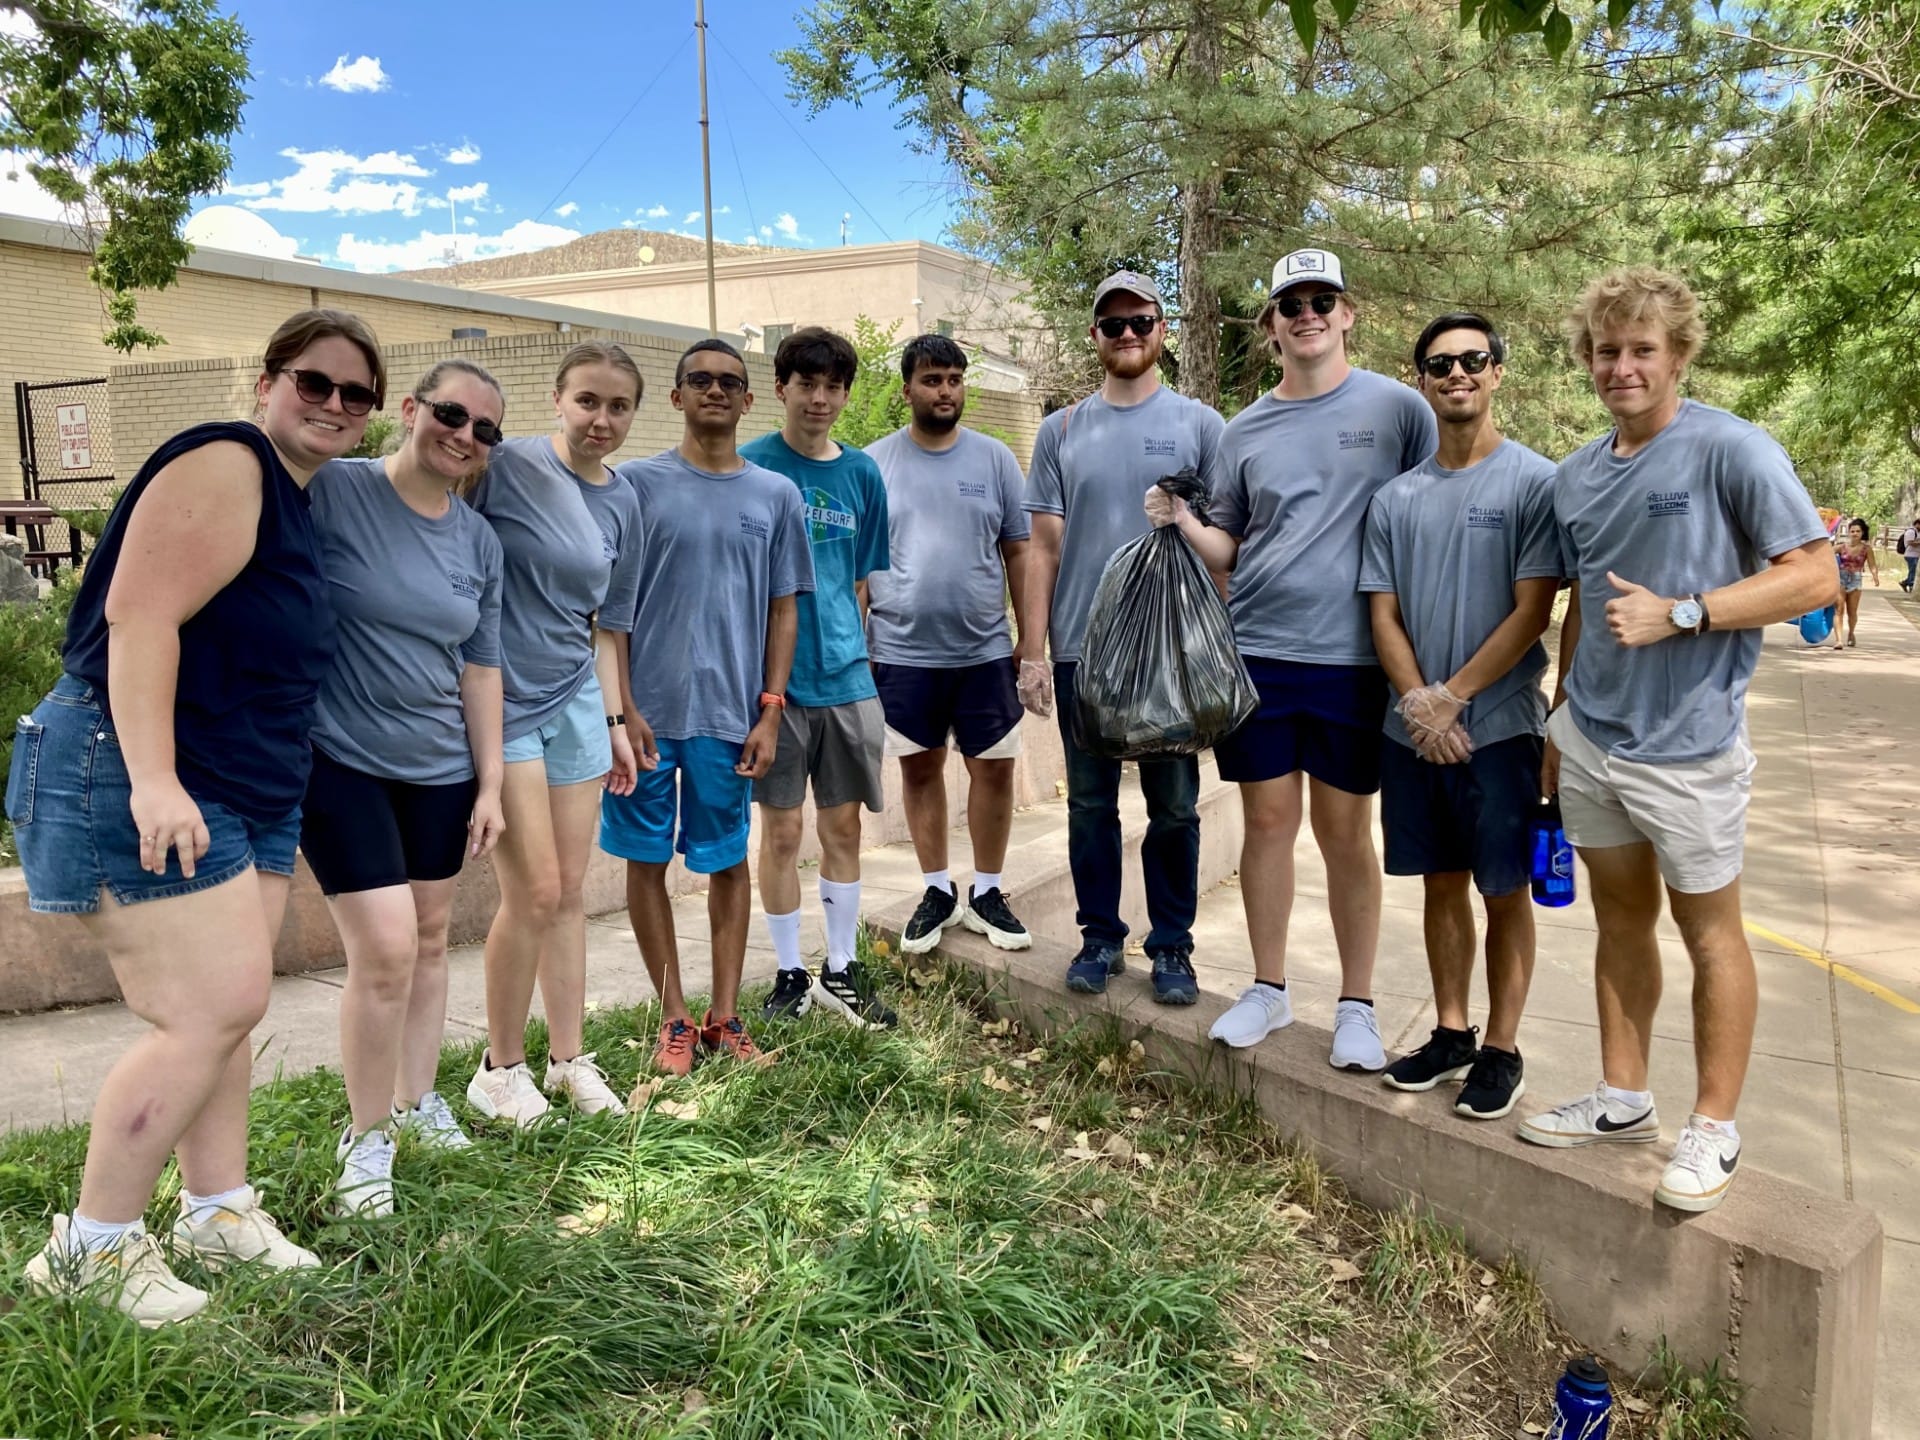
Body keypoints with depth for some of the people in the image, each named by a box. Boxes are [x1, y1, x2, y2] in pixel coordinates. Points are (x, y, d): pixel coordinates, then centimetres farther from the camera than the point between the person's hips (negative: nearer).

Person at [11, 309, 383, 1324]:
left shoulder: (302, 503, 17)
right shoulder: (225, 468, -13)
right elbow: (139, 614, -23)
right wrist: (154, 781, -30)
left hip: (246, 794, 10)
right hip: (137, 783, -10)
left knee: (229, 1010, 12)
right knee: (207, 1017, -10)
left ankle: (216, 1212, 25)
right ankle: (90, 1249, 6)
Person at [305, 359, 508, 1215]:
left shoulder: (479, 542, 4)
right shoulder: (330, 491, -11)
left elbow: (480, 668, 9)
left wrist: (490, 784, 8)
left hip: (440, 767, 5)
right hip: (340, 760, -5)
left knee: (429, 938, 14)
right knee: (386, 949, -9)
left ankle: (417, 1096, 35)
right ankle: (366, 1134, 12)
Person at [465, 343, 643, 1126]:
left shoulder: (622, 504, 7)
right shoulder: (504, 465, -10)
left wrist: (615, 721, 13)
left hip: (576, 702, 5)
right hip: (500, 702, -5)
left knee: (571, 892, 9)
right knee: (534, 893, -6)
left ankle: (568, 1058, 23)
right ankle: (500, 1067, 15)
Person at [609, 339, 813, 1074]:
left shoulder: (776, 495, 7)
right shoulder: (638, 482, 1)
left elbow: (783, 611, 8)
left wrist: (770, 713, 1)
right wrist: (622, 705, -7)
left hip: (730, 714, 1)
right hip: (648, 711, -1)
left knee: (728, 860, 8)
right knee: (646, 858, 6)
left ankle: (724, 1017, 20)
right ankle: (675, 1018, 20)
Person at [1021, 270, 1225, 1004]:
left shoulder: (1200, 425, 3)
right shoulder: (1061, 431, 6)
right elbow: (1044, 549, 5)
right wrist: (1032, 652, -1)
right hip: (1081, 651, 2)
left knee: (1174, 808, 7)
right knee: (1090, 804, 10)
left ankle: (1171, 945, 21)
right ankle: (1100, 936, 24)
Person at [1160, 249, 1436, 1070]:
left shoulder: (1396, 409, 1)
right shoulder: (1247, 429, 10)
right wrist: (1181, 523, -7)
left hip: (1353, 656, -2)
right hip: (1257, 652, 3)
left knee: (1345, 829, 5)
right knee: (1268, 820, 8)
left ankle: (1357, 1005, 19)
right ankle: (1268, 989, 23)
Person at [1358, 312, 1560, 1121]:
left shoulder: (1534, 481, -5)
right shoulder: (1396, 497, 9)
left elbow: (1533, 612, -10)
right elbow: (1383, 614, 6)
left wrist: (1453, 697, -14)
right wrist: (1418, 703, -10)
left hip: (1499, 726, -4)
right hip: (1413, 730, 4)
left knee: (1503, 890, 5)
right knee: (1441, 882, 13)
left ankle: (1502, 1050, 18)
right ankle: (1451, 1034, 26)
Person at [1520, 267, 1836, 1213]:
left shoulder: (1732, 450, -11)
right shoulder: (1577, 476, 8)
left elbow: (1814, 577, -14)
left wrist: (1677, 613, -22)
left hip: (1688, 745, -6)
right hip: (1590, 737, 6)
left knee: (1709, 932, 7)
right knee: (1620, 919, 16)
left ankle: (1714, 1130, 21)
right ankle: (1622, 1102, 30)